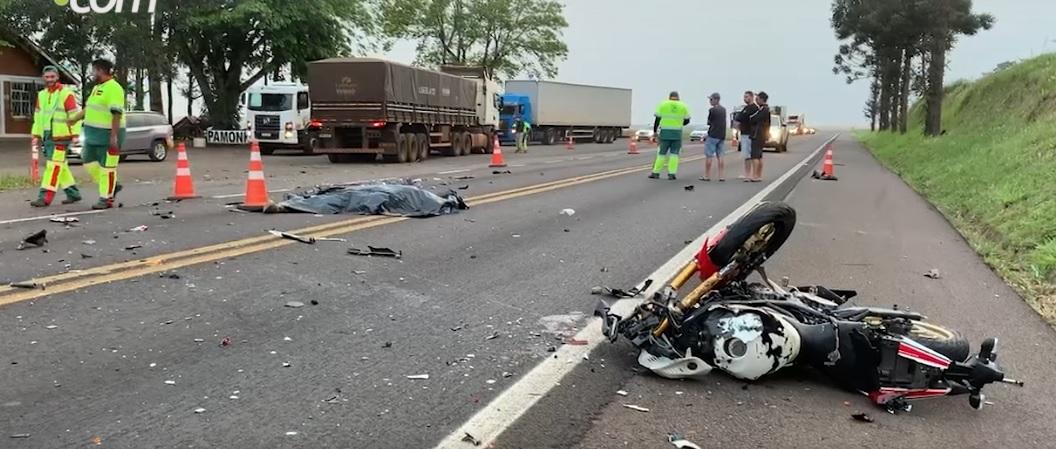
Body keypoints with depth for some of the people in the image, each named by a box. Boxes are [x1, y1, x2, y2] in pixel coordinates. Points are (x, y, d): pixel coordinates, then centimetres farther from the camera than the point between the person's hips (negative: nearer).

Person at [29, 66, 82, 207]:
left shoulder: (66, 93, -8)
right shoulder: (41, 95, 16)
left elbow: (74, 114, -11)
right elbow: (38, 116, 20)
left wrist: (75, 134, -15)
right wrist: (36, 135, 17)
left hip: (60, 136, -8)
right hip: (46, 136, 8)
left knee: (54, 165, -9)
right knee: (60, 165, 11)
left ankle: (45, 197, -10)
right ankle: (73, 193, 20)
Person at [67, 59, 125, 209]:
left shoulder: (114, 88, -16)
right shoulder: (97, 87, 15)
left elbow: (117, 113, -23)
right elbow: (89, 107, 27)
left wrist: (114, 136, -27)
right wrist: (75, 118, 33)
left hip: (108, 135, -10)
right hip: (93, 135, 10)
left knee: (107, 167, -2)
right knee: (90, 163, 14)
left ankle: (106, 199, 6)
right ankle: (112, 186, 26)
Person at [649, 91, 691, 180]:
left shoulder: (663, 105, 3)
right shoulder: (683, 106, 6)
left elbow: (657, 119, 0)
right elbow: (687, 120, 10)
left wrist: (654, 131, 7)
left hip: (665, 132, 0)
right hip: (677, 133, 0)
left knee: (662, 153, 8)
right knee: (674, 154, 6)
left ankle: (656, 173, 9)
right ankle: (672, 174, -1)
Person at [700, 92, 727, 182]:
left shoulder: (712, 110, -12)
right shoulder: (723, 110, 10)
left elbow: (709, 122, -5)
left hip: (713, 135, -7)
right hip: (722, 136, 7)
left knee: (709, 156, 1)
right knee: (720, 156, 7)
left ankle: (707, 176, 4)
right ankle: (722, 176, 3)